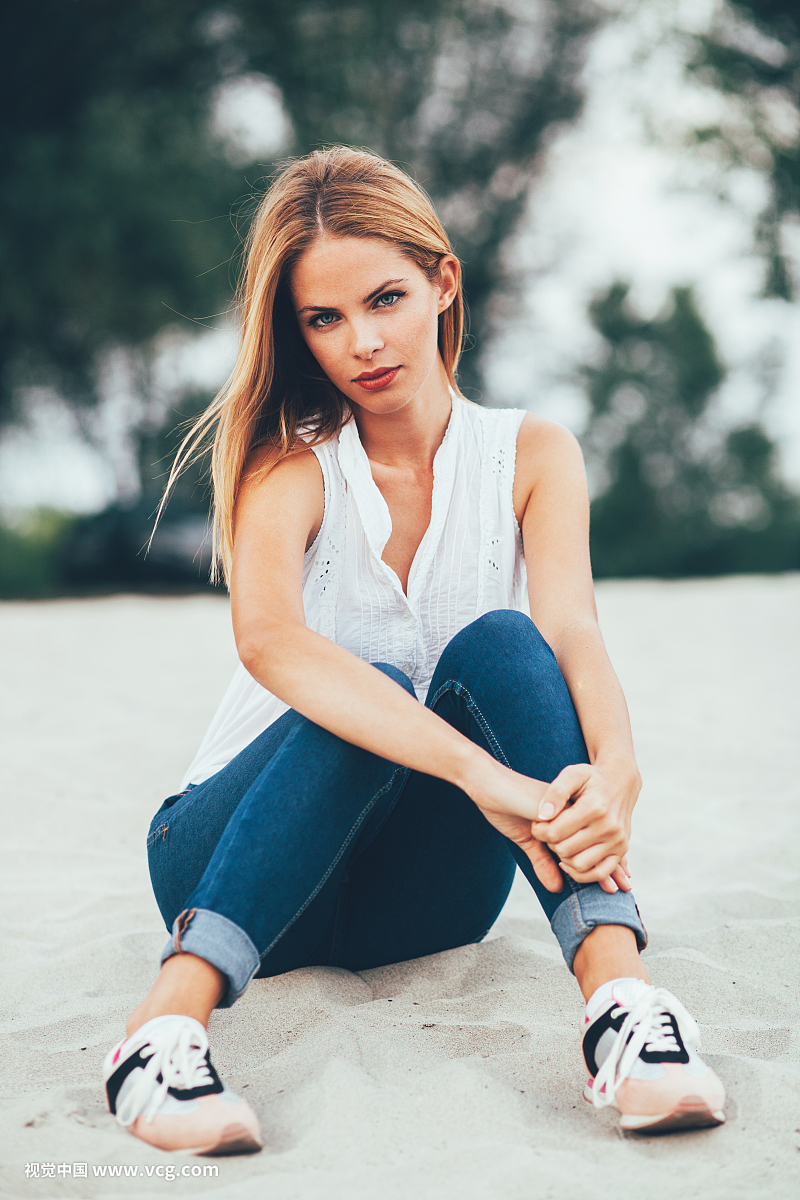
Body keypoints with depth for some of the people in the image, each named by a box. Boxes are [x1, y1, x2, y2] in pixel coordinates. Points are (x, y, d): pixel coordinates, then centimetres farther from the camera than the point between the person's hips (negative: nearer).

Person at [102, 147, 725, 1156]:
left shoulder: (531, 456, 0)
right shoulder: (288, 461, -9)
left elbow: (573, 636, -18)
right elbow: (270, 639, -31)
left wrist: (615, 769, -42)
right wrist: (479, 769, -44)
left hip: (425, 887, 2)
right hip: (234, 865, -2)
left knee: (496, 645, -26)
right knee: (372, 692, -32)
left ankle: (618, 990, -43)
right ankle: (171, 1016, -46)